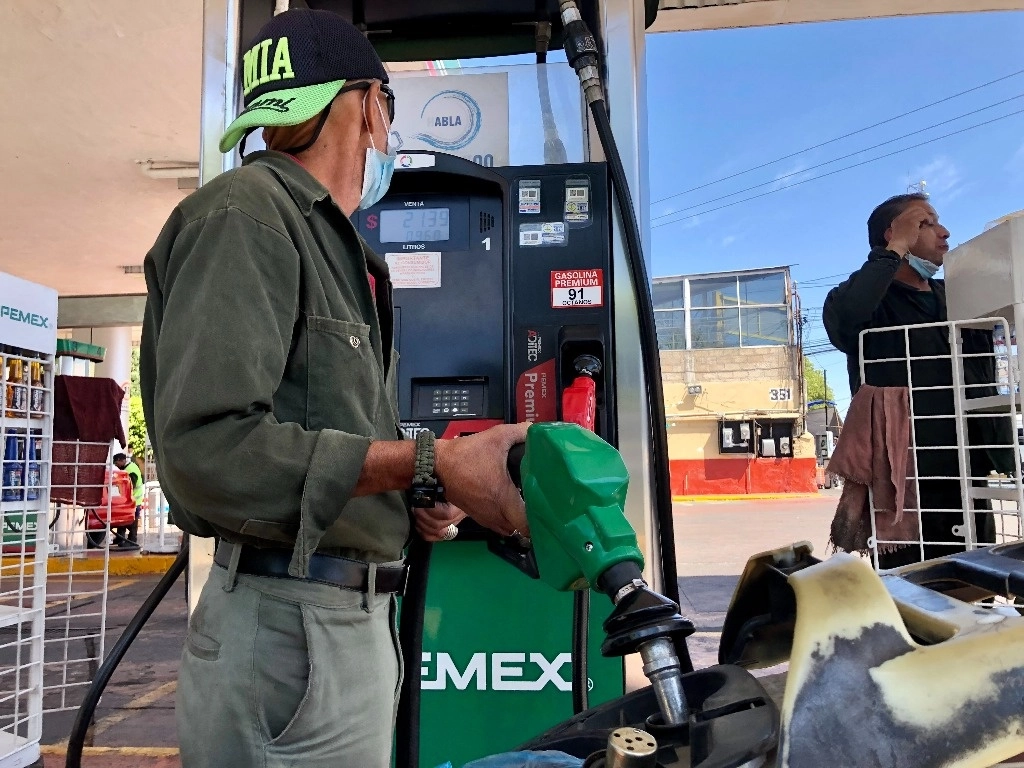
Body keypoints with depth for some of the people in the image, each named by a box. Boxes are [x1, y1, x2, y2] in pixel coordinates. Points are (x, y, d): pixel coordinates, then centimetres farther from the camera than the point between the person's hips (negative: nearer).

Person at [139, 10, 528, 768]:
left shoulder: (333, 247, 17)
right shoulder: (246, 213, -10)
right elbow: (208, 444, -22)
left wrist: (410, 500, 5)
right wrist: (428, 464, -22)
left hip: (352, 618, 8)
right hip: (289, 627, -8)